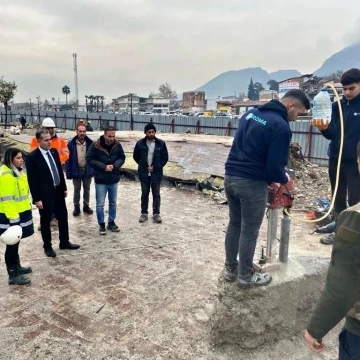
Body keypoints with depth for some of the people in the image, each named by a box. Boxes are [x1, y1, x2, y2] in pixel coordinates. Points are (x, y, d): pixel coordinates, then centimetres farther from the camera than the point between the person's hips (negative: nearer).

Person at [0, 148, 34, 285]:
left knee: (15, 243, 20)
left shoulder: (17, 171, 10)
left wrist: (27, 208, 22)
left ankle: (16, 267, 34)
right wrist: (13, 219, -24)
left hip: (20, 213, 9)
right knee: (12, 244, 1)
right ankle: (13, 275, 11)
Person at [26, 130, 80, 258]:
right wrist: (37, 199, -16)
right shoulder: (32, 157, -16)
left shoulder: (54, 151, 3)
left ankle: (64, 242, 32)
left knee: (63, 218, 16)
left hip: (58, 191, 7)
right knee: (46, 221, 9)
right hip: (44, 195, -6)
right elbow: (32, 180, -16)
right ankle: (47, 246, 26)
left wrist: (64, 188, 12)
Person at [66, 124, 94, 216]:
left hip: (87, 170, 2)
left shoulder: (90, 143, -6)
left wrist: (94, 170, -5)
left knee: (87, 189, 15)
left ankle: (86, 206, 30)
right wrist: (69, 173, -11)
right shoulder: (71, 144, -10)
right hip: (76, 170, -1)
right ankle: (76, 207, 25)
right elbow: (68, 159, -8)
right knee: (77, 190, 12)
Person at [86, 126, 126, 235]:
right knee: (100, 204, 4)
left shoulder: (118, 145, -4)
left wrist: (115, 165, -15)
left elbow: (122, 158, 5)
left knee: (113, 203, 15)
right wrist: (103, 167, -19)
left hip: (114, 179, 3)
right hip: (101, 180, -3)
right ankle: (101, 225, 19)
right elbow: (89, 159, -10)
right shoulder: (96, 145, -13)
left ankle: (111, 223, 30)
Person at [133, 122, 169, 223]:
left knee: (156, 194, 7)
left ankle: (156, 214, 19)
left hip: (156, 173, 0)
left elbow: (165, 158, -1)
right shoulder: (140, 143, -4)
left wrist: (155, 167, -9)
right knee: (144, 194, 10)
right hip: (144, 173, 1)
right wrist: (144, 166, 2)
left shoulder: (161, 143, -6)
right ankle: (144, 213, 22)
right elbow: (135, 156, 9)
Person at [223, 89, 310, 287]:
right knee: (250, 231, 8)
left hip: (230, 176, 8)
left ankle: (230, 269, 32)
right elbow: (275, 166, -18)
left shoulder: (251, 113, 12)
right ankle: (245, 276, 24)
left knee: (234, 224, 19)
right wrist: (284, 179, 5)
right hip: (251, 183, -8)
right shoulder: (281, 126, -15)